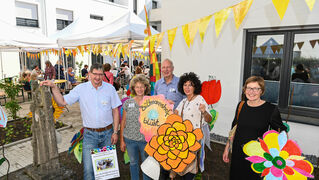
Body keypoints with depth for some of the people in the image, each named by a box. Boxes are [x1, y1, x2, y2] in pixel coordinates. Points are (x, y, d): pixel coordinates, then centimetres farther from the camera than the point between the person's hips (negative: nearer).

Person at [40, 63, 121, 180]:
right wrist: (53, 87, -16)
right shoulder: (81, 88, -3)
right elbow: (62, 102, -3)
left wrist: (115, 132, -2)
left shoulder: (110, 88, -4)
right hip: (90, 134, 0)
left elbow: (115, 110, 0)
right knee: (88, 168, 0)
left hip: (107, 133, 1)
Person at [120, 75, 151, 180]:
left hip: (146, 139, -1)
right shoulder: (128, 103, -2)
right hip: (130, 139, 2)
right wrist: (122, 140, 3)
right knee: (133, 163, 19)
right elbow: (123, 122, 4)